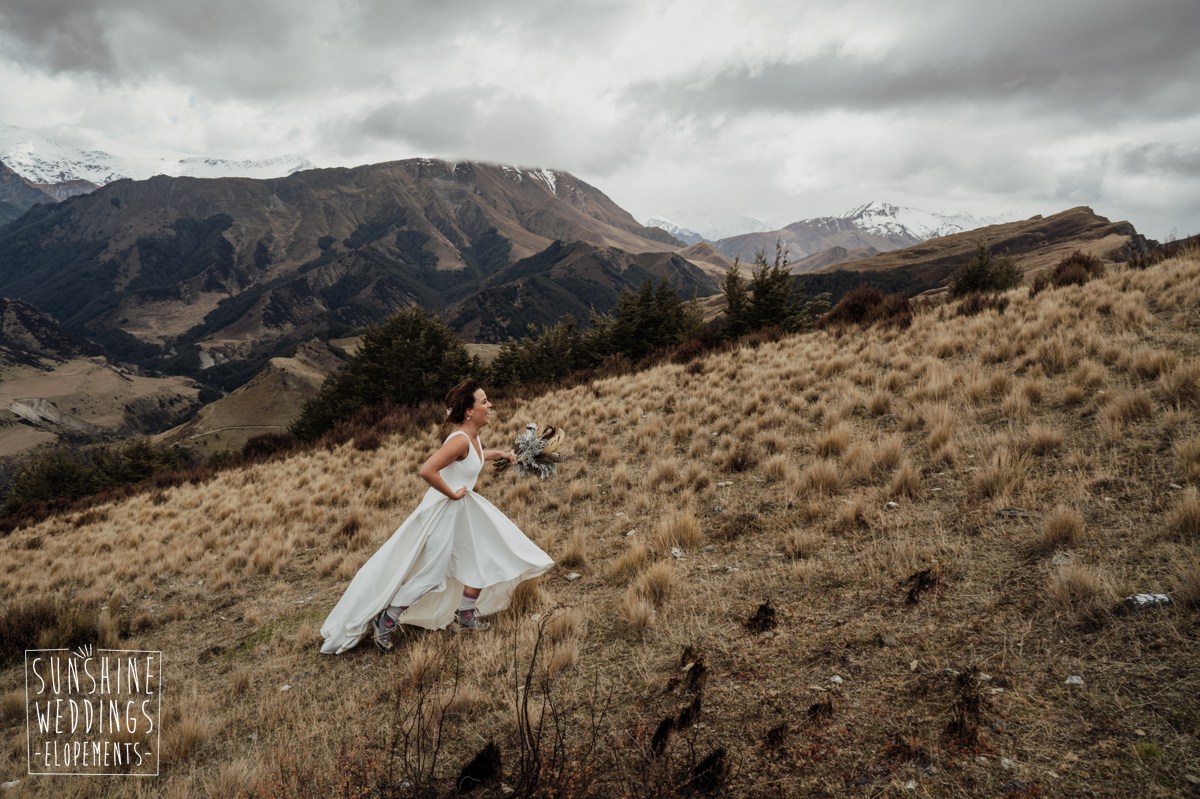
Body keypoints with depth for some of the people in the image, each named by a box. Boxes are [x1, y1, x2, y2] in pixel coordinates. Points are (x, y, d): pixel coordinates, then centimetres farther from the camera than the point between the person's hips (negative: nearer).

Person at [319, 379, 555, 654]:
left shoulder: (472, 436, 2)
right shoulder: (460, 439, -27)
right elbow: (426, 471, -37)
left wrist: (499, 453, 23)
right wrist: (452, 494, -25)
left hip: (464, 509, 10)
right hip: (445, 511, -10)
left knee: (482, 559, 17)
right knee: (430, 575, 0)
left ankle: (464, 616, 32)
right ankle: (387, 619, 15)